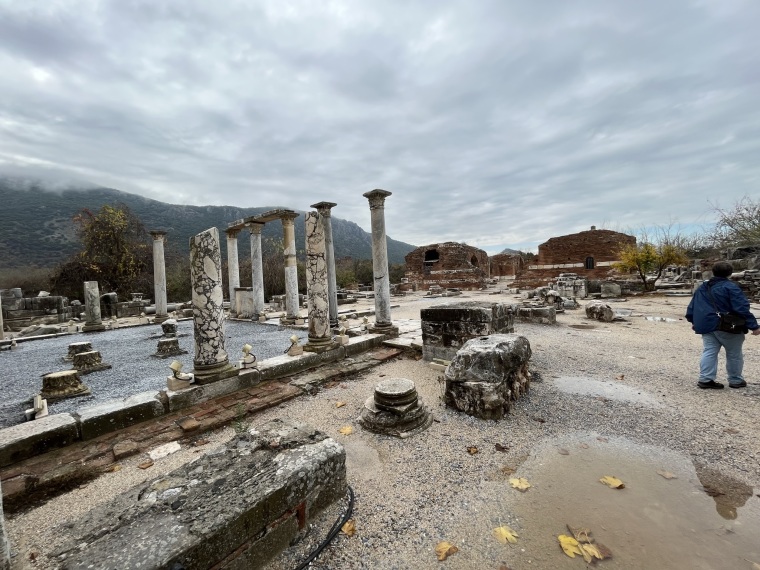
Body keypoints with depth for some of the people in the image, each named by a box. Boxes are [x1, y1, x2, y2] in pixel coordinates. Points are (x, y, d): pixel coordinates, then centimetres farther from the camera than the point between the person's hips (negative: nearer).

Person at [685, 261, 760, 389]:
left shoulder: (702, 287, 10)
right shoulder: (730, 287, -10)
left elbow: (692, 306, 15)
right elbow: (742, 308, -15)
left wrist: (694, 321, 25)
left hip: (706, 325, 5)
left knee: (709, 352, 5)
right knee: (734, 354, 11)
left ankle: (705, 379, 0)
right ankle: (736, 380, 21)